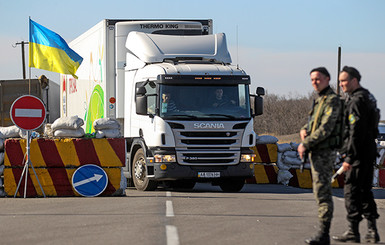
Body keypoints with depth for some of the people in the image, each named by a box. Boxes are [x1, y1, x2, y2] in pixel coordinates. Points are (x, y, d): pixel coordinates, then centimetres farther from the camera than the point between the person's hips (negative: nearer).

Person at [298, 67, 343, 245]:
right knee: (322, 192, 12)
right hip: (317, 152, 10)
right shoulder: (319, 100, 18)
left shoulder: (333, 101, -12)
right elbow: (312, 122, 24)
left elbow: (326, 128, -20)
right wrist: (304, 130, 0)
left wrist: (306, 144, -18)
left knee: (322, 192, -12)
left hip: (325, 153, -10)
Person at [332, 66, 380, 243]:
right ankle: (372, 231, 12)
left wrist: (349, 157, -22)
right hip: (369, 151, 10)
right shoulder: (368, 97, 17)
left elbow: (356, 131, -21)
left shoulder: (357, 101, -15)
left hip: (359, 153, -10)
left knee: (351, 190, -4)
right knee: (365, 191, 12)